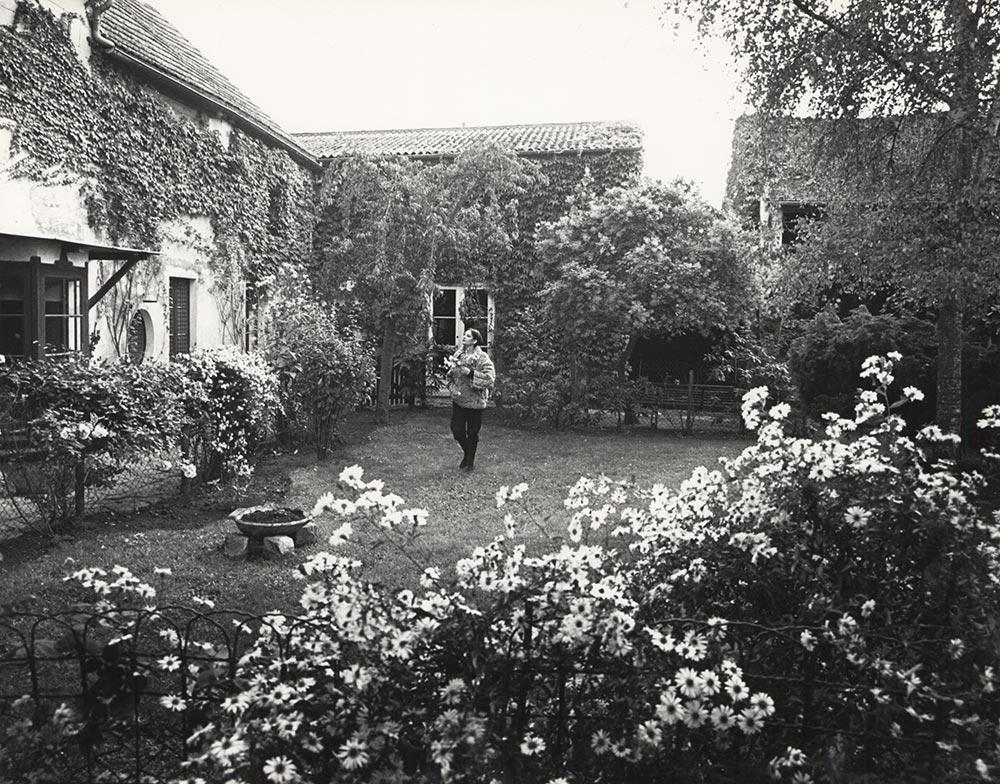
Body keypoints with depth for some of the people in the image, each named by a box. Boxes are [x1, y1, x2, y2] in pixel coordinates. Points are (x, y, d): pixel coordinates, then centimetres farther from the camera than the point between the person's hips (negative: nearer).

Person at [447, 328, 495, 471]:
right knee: (456, 429, 7)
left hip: (474, 400, -5)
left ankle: (470, 462, 21)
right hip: (458, 399, 5)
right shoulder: (458, 353, 6)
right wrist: (452, 386, -2)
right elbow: (451, 373, 17)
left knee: (472, 433, 4)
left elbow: (490, 378, -21)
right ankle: (467, 453, 34)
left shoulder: (482, 358, -13)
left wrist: (470, 373, -25)